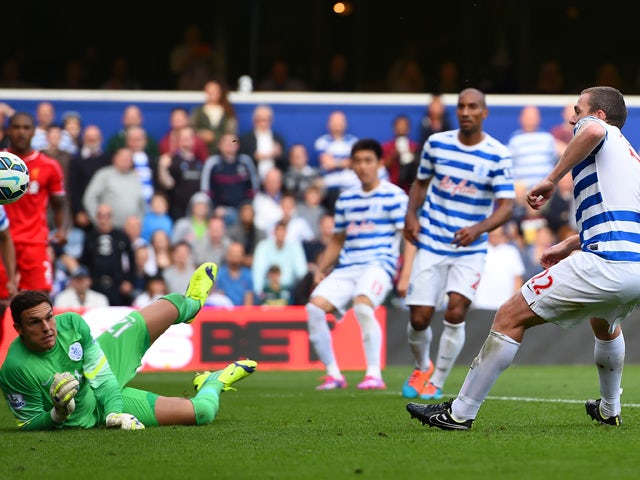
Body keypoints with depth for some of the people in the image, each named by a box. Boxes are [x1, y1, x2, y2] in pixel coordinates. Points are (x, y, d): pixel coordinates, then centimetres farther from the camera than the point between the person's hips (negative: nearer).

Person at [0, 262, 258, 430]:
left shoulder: (71, 323, -23)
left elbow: (101, 374, -15)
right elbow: (29, 424, -23)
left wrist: (115, 413, -28)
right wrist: (58, 414, -42)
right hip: (91, 413, -5)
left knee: (171, 306, 17)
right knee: (202, 410, -5)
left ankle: (192, 303, 58)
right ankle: (213, 383, 34)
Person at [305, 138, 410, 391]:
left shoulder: (394, 195, 2)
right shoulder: (345, 199, 19)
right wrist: (321, 269, 14)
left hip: (379, 264, -6)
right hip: (346, 268, 6)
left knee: (362, 305, -34)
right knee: (315, 307, -16)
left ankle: (374, 374, -26)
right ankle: (333, 374, -5)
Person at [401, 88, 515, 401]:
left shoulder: (497, 155, -8)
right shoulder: (436, 143, 1)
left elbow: (505, 207, -12)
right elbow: (421, 182, 17)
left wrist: (478, 228, -30)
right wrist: (411, 215, -1)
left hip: (470, 250, -2)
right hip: (430, 244, 2)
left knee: (455, 313, -18)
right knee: (419, 319, -3)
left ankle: (437, 382, 2)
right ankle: (422, 368, 30)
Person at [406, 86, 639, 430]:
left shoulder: (594, 128, 5)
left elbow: (593, 131, -23)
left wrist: (551, 179, -16)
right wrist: (569, 245, 41)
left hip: (604, 265, -9)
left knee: (510, 318, -3)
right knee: (605, 323, 42)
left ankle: (460, 412, -3)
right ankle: (609, 410, 52)